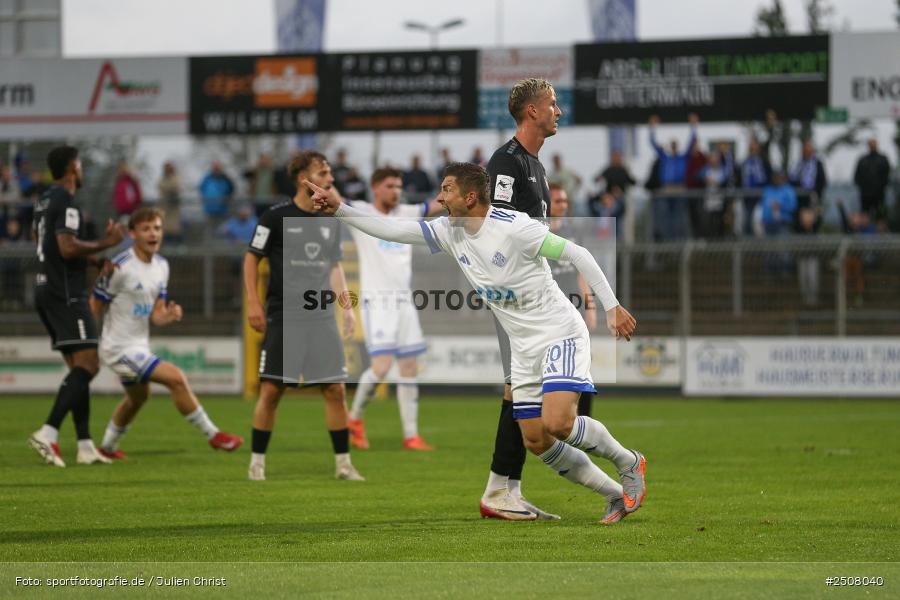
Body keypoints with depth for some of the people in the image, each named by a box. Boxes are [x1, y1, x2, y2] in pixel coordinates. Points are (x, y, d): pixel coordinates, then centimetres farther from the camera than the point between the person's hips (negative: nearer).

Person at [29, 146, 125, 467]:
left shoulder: (45, 200, 17)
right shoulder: (66, 202, -14)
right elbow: (68, 248, -24)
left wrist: (94, 260, 25)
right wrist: (105, 244, -12)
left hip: (46, 289, 10)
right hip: (66, 294, -10)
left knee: (78, 368, 10)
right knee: (87, 364, -13)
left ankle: (85, 446, 6)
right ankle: (48, 433, -24)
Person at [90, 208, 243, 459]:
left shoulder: (161, 266, 4)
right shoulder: (120, 267, -22)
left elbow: (155, 316, 5)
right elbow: (95, 306, -15)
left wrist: (168, 316, -17)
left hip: (139, 346, 9)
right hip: (120, 348, -9)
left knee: (137, 396, 28)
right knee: (176, 378, -18)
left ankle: (108, 447, 49)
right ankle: (212, 435, -7)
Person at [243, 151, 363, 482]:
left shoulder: (330, 221, 11)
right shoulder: (276, 216, -4)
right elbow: (252, 259, 1)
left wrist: (347, 305, 13)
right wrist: (253, 302, -6)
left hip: (322, 317, 4)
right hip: (283, 317, -4)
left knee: (335, 390, 0)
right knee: (271, 390, -4)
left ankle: (343, 463, 7)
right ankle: (257, 462, 8)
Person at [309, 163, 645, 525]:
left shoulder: (513, 227, -20)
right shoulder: (449, 231, 2)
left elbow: (577, 254, -16)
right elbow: (391, 230, 3)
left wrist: (612, 307, -17)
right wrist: (338, 209, -5)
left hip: (560, 335, -8)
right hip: (524, 349, 8)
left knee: (556, 423, -24)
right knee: (535, 442, 3)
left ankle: (628, 463, 2)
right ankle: (615, 495, 16)